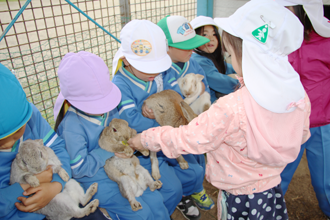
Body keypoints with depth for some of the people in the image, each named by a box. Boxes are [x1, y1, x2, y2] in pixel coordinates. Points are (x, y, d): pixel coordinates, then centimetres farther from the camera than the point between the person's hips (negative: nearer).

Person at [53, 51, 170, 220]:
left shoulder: (108, 108, -8)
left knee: (155, 200, 5)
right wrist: (108, 150, -23)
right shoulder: (71, 126, -26)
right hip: (95, 179, -6)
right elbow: (78, 169, -23)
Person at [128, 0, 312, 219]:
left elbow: (186, 139, -25)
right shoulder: (300, 97, -14)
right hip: (274, 193, 6)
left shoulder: (232, 108, -35)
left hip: (240, 200, -5)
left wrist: (145, 139, -9)